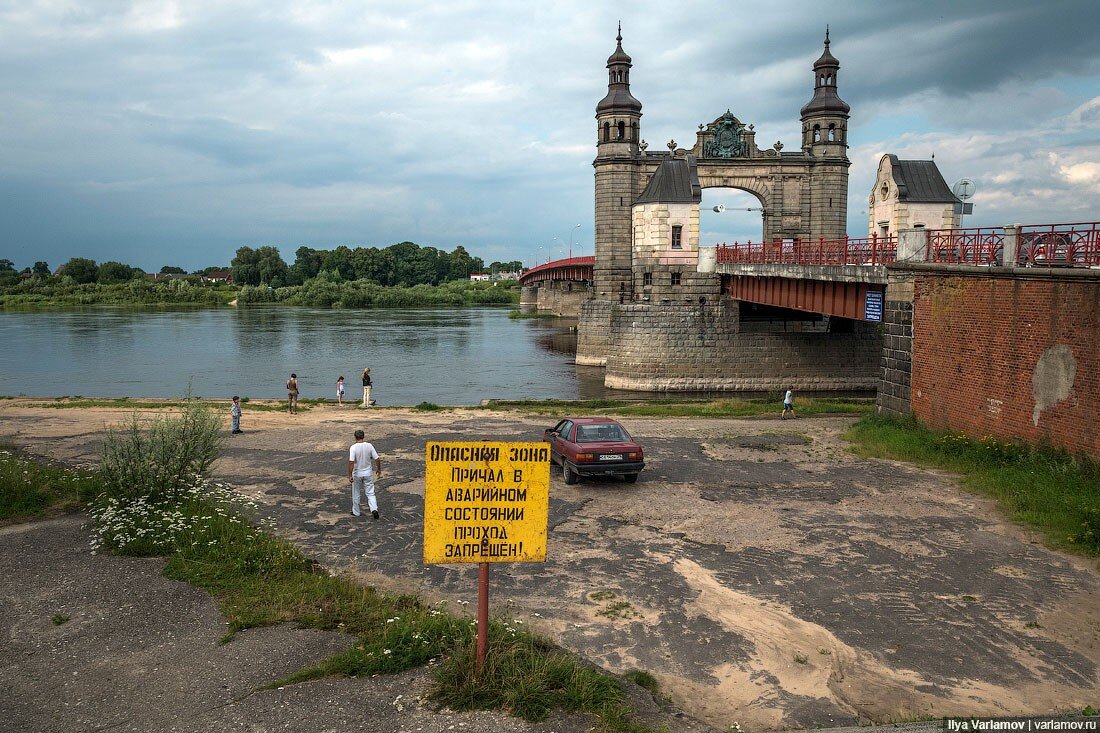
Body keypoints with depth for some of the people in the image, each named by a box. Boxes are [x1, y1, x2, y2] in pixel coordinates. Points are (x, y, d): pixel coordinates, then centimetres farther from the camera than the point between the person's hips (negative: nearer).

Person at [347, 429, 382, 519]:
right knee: (370, 493, 8)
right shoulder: (369, 446, -7)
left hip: (357, 474, -2)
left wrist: (350, 475, -19)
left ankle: (356, 512, 26)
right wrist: (379, 469, 11)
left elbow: (351, 462, -23)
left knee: (356, 494, 15)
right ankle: (374, 509, -10)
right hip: (368, 473, 2)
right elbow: (377, 459, -5)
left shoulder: (353, 447, -16)